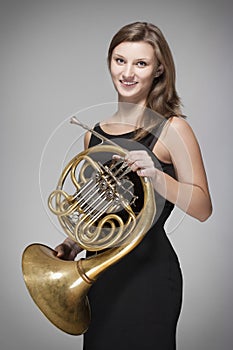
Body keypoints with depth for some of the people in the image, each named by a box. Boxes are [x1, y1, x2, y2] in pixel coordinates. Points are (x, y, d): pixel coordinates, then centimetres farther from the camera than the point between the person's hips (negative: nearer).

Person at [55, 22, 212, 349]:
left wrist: (156, 176, -26)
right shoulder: (94, 133, 9)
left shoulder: (172, 129, -8)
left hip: (148, 273, -5)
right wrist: (73, 243, 4)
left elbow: (202, 208, -11)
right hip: (99, 271, 6)